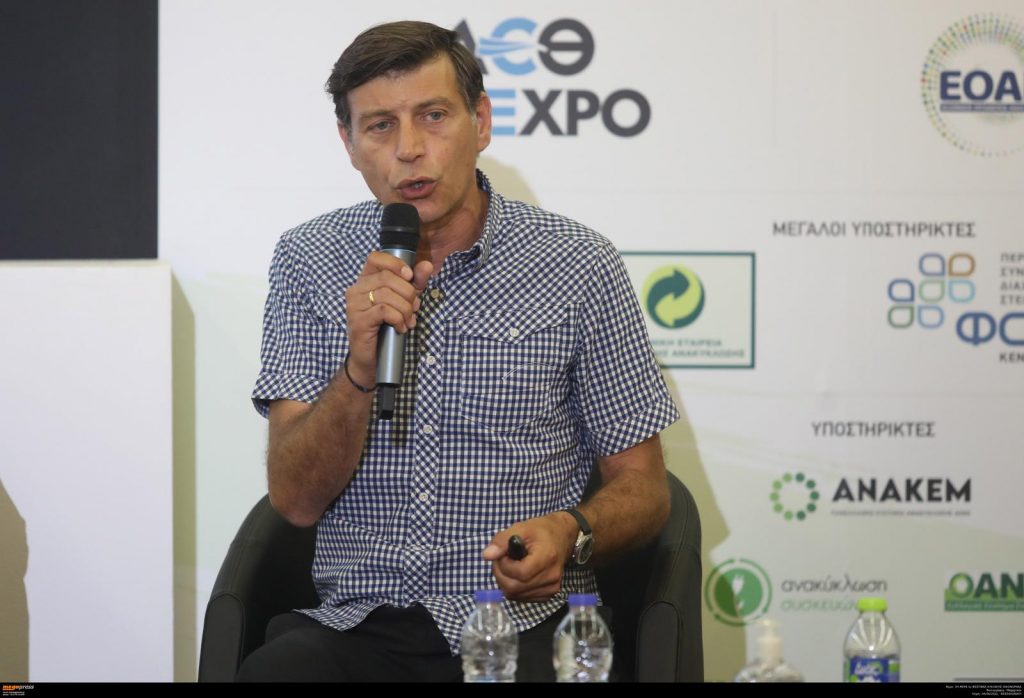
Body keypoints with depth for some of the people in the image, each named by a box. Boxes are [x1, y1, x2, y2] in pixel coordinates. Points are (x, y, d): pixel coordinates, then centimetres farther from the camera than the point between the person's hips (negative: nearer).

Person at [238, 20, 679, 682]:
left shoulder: (577, 266, 1)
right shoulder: (310, 261, 5)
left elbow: (642, 488, 6)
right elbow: (296, 499, -2)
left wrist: (570, 533, -16)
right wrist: (361, 369, -19)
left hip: (523, 622, -1)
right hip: (357, 622, 1)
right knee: (273, 671, -32)